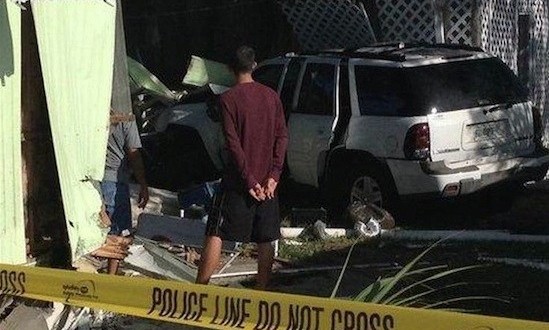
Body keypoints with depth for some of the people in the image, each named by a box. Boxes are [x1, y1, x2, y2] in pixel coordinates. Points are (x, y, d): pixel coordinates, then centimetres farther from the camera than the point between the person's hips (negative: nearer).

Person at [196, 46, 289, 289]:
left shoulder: (229, 98, -9)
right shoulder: (271, 96, 6)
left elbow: (233, 143, -15)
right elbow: (282, 136, 1)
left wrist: (249, 179, -13)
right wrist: (273, 176, -4)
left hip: (239, 181, -4)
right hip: (267, 181, 4)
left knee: (215, 234, 1)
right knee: (266, 240, 8)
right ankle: (262, 291, 11)